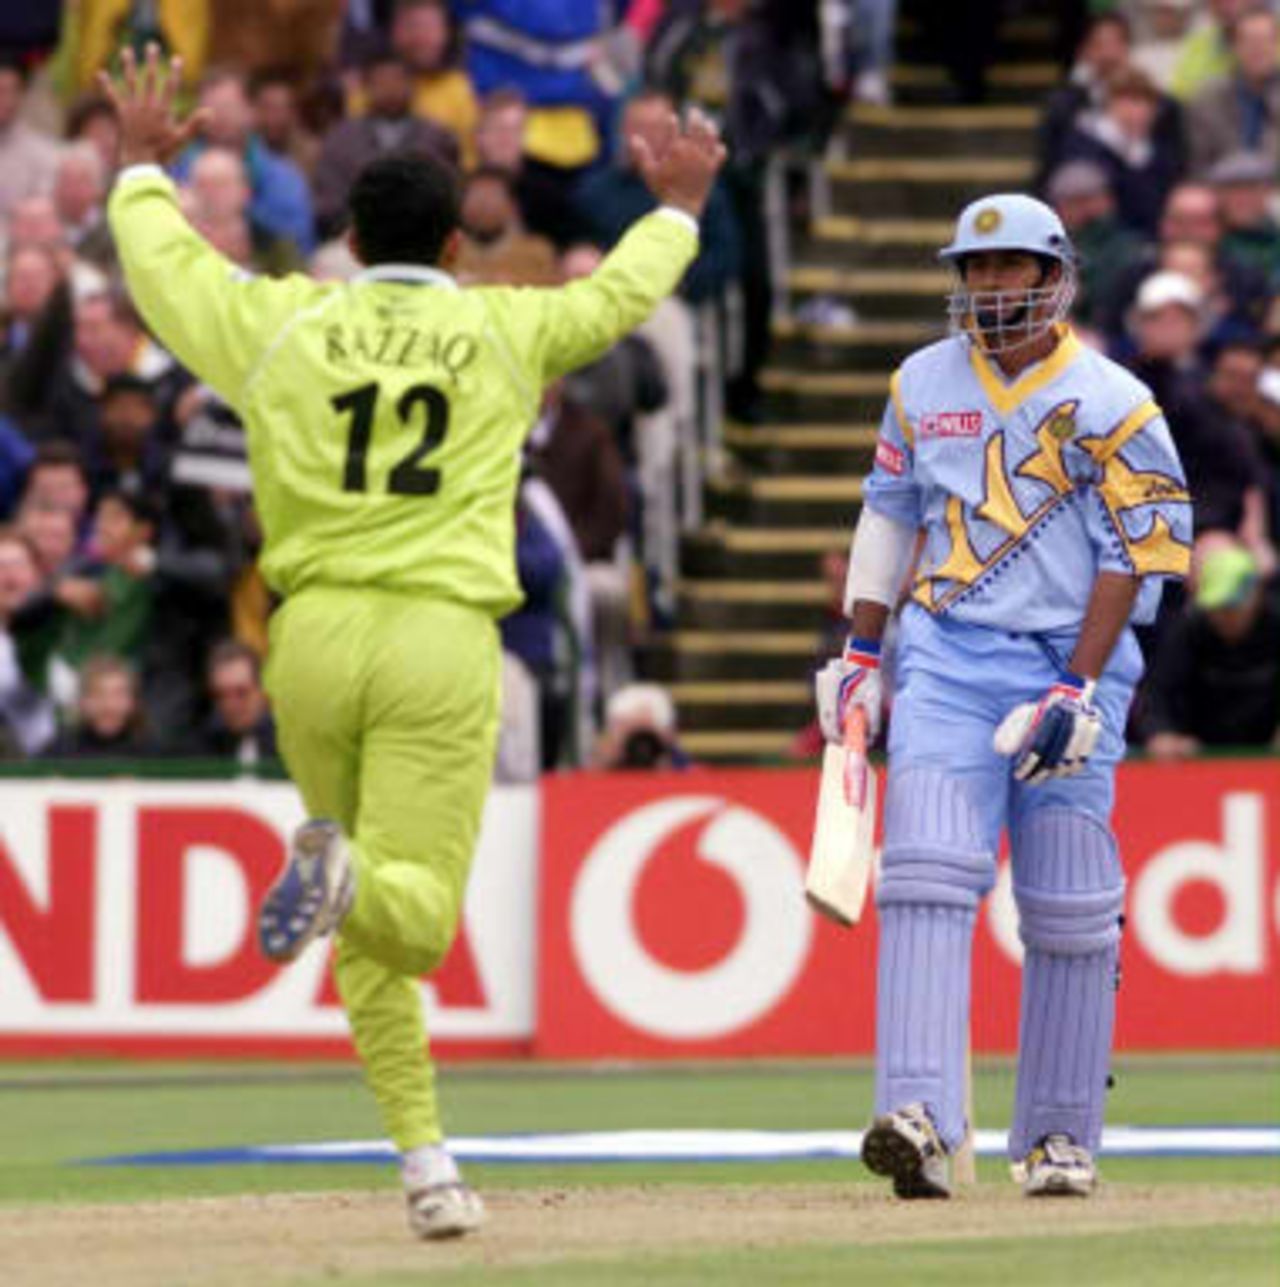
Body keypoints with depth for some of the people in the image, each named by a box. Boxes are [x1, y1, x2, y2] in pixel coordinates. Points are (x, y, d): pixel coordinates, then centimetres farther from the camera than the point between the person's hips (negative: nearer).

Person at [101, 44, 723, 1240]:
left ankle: (425, 1162, 7)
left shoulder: (283, 323, 8)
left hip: (313, 634, 2)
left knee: (372, 938, 12)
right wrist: (677, 206, 41)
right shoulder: (505, 332, 7)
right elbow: (619, 293, 23)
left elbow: (160, 261, 22)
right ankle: (346, 872, -40)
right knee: (414, 910, -6)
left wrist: (142, 164, 41)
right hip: (442, 640, -2)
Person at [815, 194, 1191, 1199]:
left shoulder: (1110, 404, -5)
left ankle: (1061, 1135, 13)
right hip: (946, 661, 2)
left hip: (1072, 663, -2)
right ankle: (921, 1123, -25)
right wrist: (860, 653, 15)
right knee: (928, 876, -15)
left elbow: (1134, 557, -7)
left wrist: (1076, 691, -14)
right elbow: (890, 511, 19)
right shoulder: (923, 384, 9)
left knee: (1069, 913, 0)